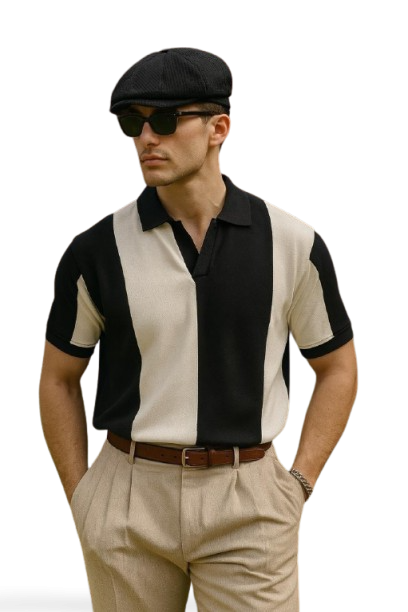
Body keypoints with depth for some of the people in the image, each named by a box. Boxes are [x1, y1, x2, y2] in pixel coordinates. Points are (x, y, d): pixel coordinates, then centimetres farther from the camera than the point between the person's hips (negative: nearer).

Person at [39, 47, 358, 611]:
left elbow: (337, 367, 8)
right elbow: (58, 379, 8)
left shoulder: (294, 244, -2)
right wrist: (80, 498, 3)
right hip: (127, 503, 1)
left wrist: (300, 483, 0)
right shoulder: (96, 251, -2)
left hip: (250, 505, 0)